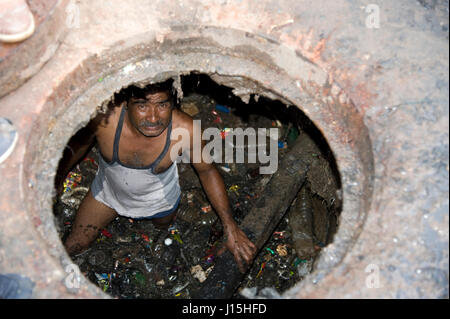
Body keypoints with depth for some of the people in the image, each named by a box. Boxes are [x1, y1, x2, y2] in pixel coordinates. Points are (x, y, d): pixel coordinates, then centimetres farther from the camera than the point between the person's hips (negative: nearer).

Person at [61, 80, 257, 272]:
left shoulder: (184, 130, -38)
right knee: (73, 248, 16)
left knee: (162, 226, 34)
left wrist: (230, 228, -22)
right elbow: (80, 145, -13)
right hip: (108, 190, 1)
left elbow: (207, 171, -20)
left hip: (159, 200, 0)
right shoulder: (104, 119, -38)